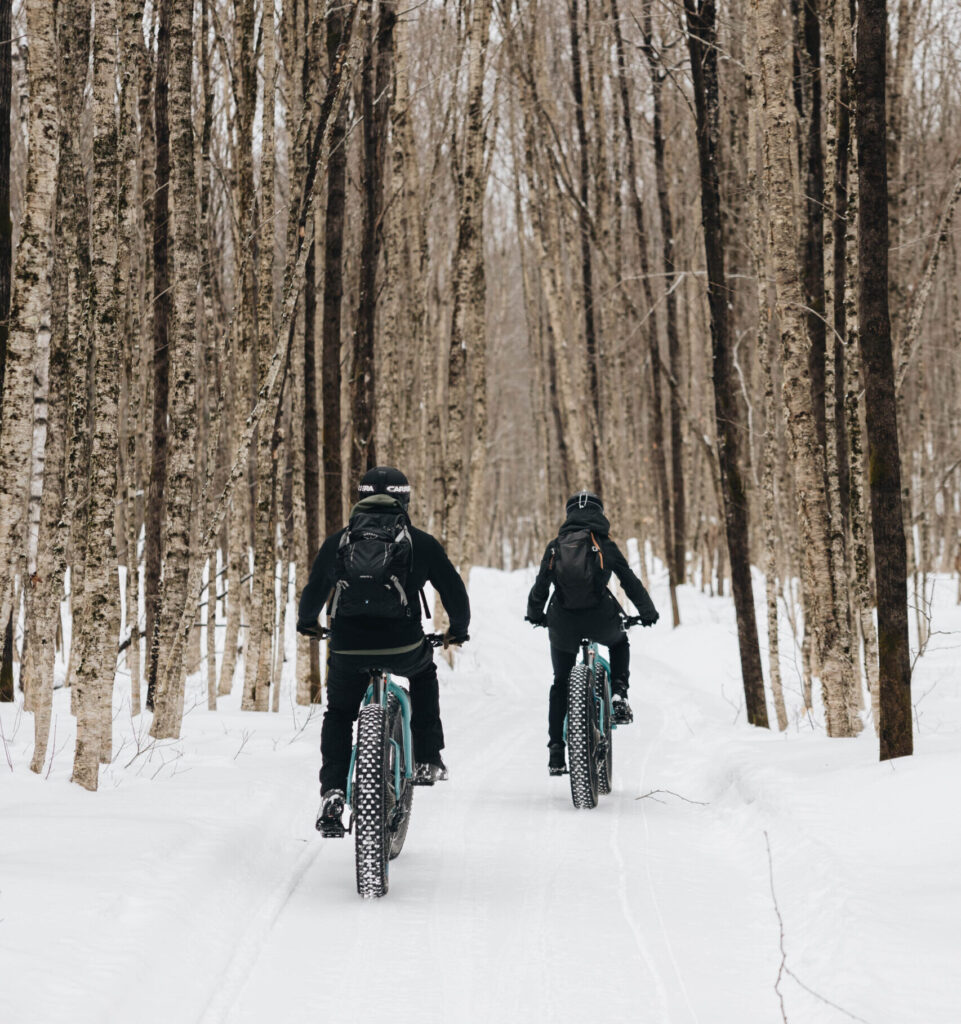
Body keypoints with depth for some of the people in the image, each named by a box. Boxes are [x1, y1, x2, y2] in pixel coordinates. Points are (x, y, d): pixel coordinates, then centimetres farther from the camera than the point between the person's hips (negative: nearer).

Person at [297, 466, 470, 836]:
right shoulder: (421, 543, 7)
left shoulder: (337, 541, 11)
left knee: (338, 715, 24)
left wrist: (307, 622, 41)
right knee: (423, 670, 34)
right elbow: (454, 591, 13)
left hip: (347, 649, 1)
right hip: (402, 646, -1)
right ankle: (427, 760, 29)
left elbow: (313, 591, 19)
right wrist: (458, 630, 32)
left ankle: (332, 794, 5)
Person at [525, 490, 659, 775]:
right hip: (600, 617, -1)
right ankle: (618, 694, 10)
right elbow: (631, 582, 8)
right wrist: (648, 612, 22)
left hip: (563, 621, 2)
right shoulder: (605, 544, 5)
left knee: (560, 683, 17)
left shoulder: (555, 546, 10)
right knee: (619, 643, 34)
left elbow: (540, 586, 11)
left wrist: (535, 614, 29)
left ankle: (556, 751, 11)